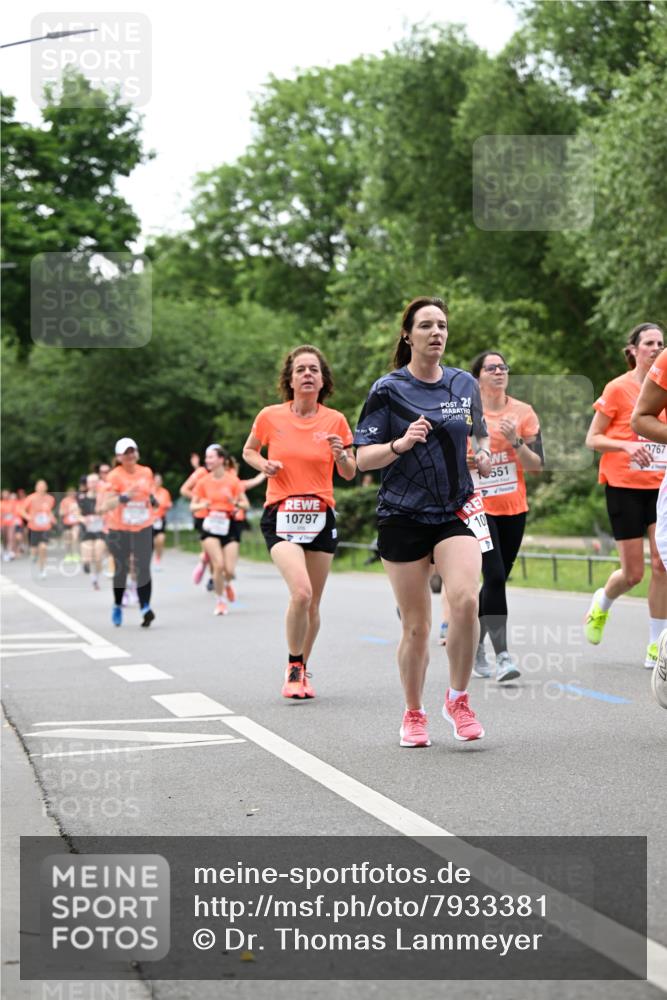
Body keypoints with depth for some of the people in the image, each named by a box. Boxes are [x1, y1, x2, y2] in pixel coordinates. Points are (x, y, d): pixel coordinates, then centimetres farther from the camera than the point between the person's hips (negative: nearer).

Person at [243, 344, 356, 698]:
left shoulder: (335, 421, 1)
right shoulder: (270, 417, -1)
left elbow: (349, 474, 8)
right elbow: (249, 451, 16)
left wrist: (341, 455, -14)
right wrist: (264, 465, -5)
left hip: (321, 516, 2)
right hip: (281, 516, -2)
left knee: (312, 605, 7)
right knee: (301, 592, -21)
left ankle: (302, 670, 28)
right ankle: (293, 667, -1)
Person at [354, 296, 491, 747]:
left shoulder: (465, 384, 8)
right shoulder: (388, 390, -3)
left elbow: (480, 435, 25)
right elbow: (362, 458, -5)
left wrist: (483, 455, 2)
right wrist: (401, 443, -23)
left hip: (457, 511, 2)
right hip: (403, 517, -2)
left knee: (466, 600, -21)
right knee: (416, 626, 1)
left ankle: (458, 699, -2)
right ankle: (414, 714, 22)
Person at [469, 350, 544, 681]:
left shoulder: (523, 413, 2)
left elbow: (537, 465, -1)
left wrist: (516, 441, -15)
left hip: (513, 508, 4)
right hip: (478, 507, -4)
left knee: (497, 580, 10)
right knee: (495, 577, -16)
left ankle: (474, 642, 29)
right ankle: (502, 655, -18)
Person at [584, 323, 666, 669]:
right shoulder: (618, 388, -6)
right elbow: (592, 439, -5)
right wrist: (626, 445, -21)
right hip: (624, 485, -4)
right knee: (633, 573, -2)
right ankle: (602, 603, 32)